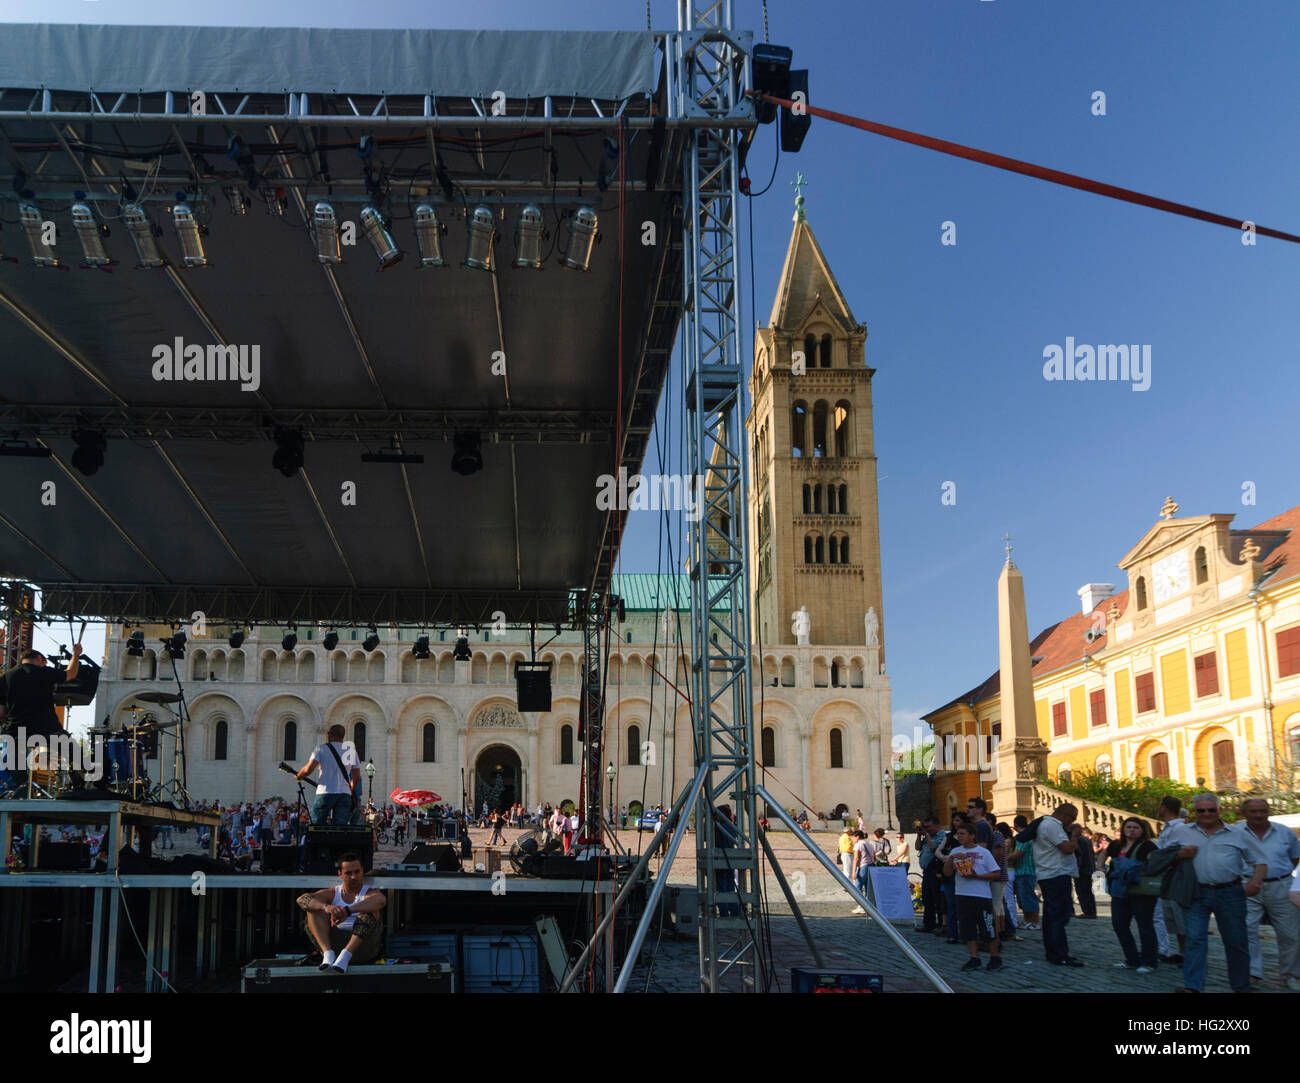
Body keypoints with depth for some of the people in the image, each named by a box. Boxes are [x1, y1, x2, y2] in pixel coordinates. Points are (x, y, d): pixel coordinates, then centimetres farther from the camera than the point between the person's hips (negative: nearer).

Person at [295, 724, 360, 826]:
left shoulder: (322, 748, 1)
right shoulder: (351, 750, 12)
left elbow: (308, 769, -9)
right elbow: (356, 777, 12)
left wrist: (298, 775, 11)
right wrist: (352, 794, 24)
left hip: (325, 792, -3)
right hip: (345, 794, 3)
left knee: (315, 826, 5)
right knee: (340, 829, -1)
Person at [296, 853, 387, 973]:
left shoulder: (369, 893, 6)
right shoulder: (332, 894, 15)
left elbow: (381, 900, -22)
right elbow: (301, 900, -5)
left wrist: (347, 911, -34)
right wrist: (326, 907, -27)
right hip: (333, 943, 3)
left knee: (368, 911, -24)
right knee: (315, 908, -9)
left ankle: (346, 955, -36)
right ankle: (328, 954, -27)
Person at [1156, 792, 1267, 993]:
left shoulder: (1239, 834, 6)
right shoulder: (1181, 832, 9)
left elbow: (1260, 861, 8)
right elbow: (1160, 853, 18)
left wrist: (1256, 881, -11)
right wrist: (1179, 854, -2)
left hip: (1230, 893, 0)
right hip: (1197, 893, 0)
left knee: (1236, 942, 8)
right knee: (1194, 939, -8)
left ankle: (1241, 987, 22)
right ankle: (1192, 987, -10)